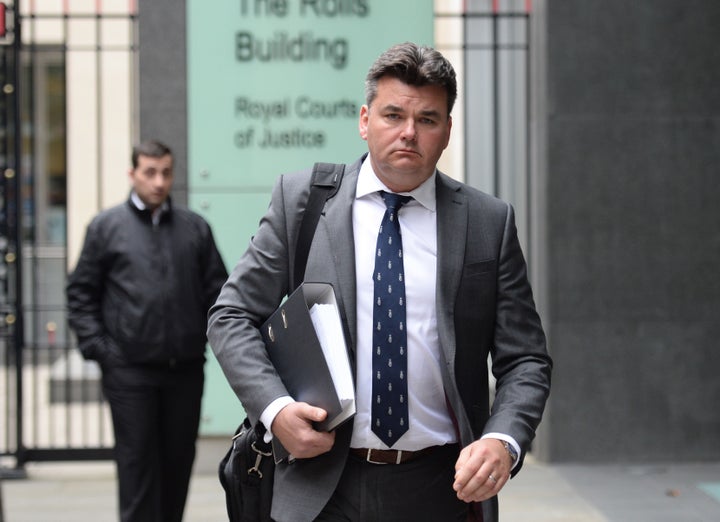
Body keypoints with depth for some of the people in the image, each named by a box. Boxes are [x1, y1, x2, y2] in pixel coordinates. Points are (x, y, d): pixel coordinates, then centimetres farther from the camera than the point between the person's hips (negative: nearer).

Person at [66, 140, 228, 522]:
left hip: (185, 368, 3)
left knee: (178, 460, 10)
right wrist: (95, 345, -5)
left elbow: (217, 289, 14)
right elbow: (81, 292, 5)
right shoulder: (106, 227, 4)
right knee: (136, 462, -2)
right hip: (130, 371, -3)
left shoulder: (195, 228, 11)